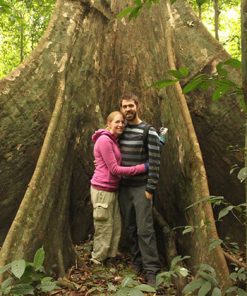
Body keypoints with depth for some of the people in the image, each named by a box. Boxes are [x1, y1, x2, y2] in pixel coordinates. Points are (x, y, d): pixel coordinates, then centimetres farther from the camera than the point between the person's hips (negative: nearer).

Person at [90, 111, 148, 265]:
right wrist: (143, 167, -17)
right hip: (102, 189, -9)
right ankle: (98, 261, 18)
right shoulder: (104, 140, -15)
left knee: (116, 226, 14)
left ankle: (110, 256, 28)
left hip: (113, 189, 9)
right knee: (104, 227, 1)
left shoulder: (115, 141, 14)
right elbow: (114, 169, -19)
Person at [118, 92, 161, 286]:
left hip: (141, 188, -6)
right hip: (123, 188, 6)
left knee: (145, 229, -6)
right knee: (130, 228, 12)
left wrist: (150, 189, -15)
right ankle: (137, 263, 26)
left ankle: (152, 270, 4)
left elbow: (154, 162, -12)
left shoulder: (148, 132, -9)